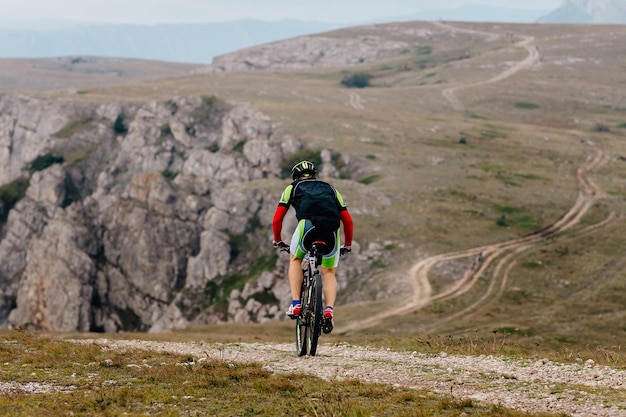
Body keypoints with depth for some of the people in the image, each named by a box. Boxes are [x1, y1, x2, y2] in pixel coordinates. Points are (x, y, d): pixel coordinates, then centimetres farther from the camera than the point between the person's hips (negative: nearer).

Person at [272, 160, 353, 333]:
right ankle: (329, 311, -7)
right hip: (332, 228, 2)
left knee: (295, 259, 24)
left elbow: (277, 219, 26)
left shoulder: (293, 187, 31)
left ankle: (296, 305, 12)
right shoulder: (330, 189, 37)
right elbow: (348, 220, 32)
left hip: (308, 222, -2)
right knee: (329, 273, 15)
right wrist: (347, 245, 45)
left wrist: (278, 240, 42)